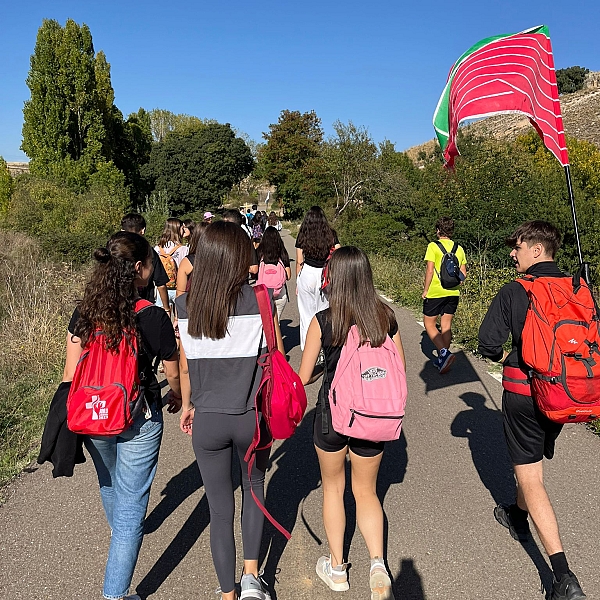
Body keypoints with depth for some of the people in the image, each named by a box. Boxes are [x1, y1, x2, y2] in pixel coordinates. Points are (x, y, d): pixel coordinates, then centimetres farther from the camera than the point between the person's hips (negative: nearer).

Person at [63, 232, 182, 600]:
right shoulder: (153, 317, -17)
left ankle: (120, 530, 61)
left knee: (109, 483, 31)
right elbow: (174, 372, -5)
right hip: (138, 422, -5)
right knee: (130, 503, 9)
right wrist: (178, 397, 16)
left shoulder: (84, 312, -6)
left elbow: (71, 372, -2)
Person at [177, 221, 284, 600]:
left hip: (207, 420, 1)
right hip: (252, 416, -1)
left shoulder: (185, 305, -7)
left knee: (220, 508, 17)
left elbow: (185, 366, 2)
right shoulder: (260, 301, -13)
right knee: (254, 487, 27)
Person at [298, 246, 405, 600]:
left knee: (333, 486, 22)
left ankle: (337, 568, 33)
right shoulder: (386, 317, -8)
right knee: (366, 491, 22)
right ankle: (378, 564, 7)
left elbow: (303, 377, -9)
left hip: (332, 414, -2)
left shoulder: (323, 321, -15)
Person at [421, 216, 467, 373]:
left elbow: (430, 270, -14)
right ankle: (443, 359, 17)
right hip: (453, 293, 6)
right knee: (446, 325, 12)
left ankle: (444, 352, -11)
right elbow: (463, 273, 11)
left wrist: (425, 290, -5)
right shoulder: (459, 249, 8)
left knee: (429, 323, 7)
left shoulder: (433, 246, -9)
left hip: (435, 292, -5)